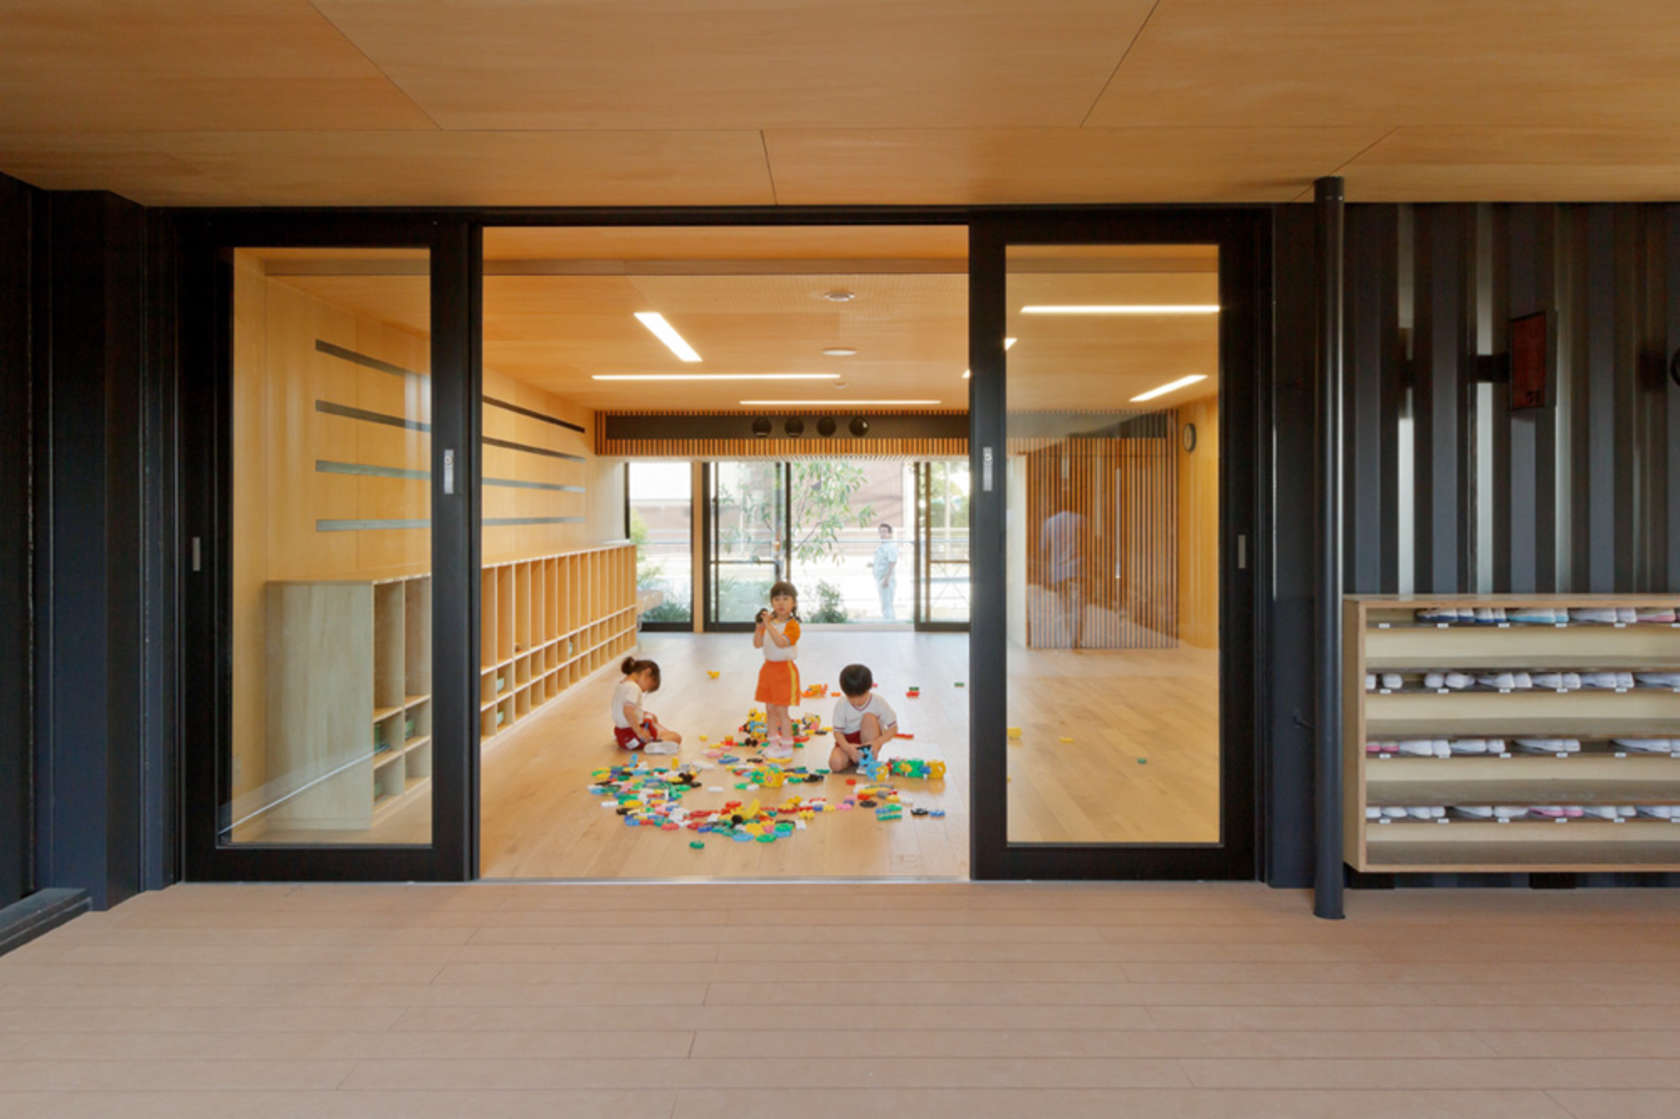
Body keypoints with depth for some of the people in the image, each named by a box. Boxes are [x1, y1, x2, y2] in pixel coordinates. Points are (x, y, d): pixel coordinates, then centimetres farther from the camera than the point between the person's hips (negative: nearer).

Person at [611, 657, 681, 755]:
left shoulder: (621, 685, 12)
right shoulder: (633, 687, -19)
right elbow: (628, 711, -32)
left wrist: (644, 714, 15)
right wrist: (639, 732, -28)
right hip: (632, 735, -10)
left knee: (651, 717, 37)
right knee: (676, 737, -10)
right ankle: (653, 746, -34)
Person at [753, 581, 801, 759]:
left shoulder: (792, 625, -13)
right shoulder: (770, 623, 8)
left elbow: (781, 642, -29)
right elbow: (758, 644, 3)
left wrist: (768, 624, -31)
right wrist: (758, 628, -13)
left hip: (785, 669, -7)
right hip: (769, 668, 7)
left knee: (781, 710, -5)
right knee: (770, 709, 12)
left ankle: (787, 746, 4)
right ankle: (774, 742, 23)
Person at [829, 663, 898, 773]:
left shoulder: (879, 702, -16)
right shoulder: (841, 705, -15)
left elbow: (893, 728, -12)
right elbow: (838, 732, -13)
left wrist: (878, 742, -31)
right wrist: (848, 747, -34)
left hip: (869, 742, 0)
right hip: (848, 742, 0)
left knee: (869, 718, -29)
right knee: (835, 764, -30)